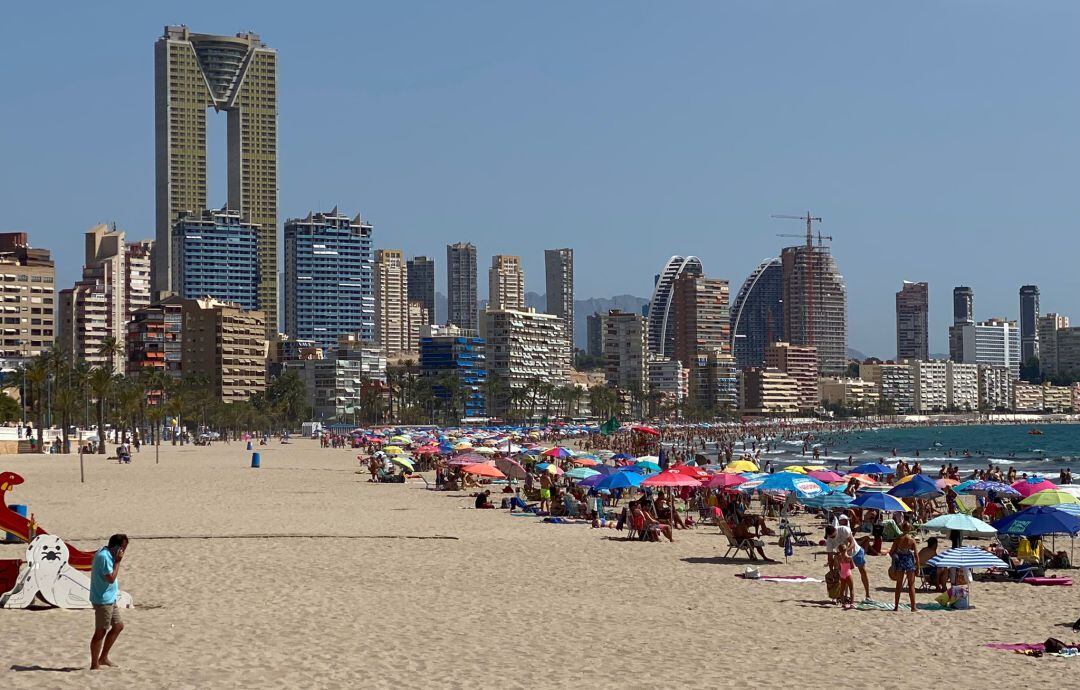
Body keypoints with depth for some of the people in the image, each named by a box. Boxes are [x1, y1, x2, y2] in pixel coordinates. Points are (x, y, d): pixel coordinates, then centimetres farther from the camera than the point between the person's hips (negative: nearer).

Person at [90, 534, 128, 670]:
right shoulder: (104, 556, -21)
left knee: (118, 626, 17)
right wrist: (117, 561, -19)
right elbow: (111, 578, -24)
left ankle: (103, 658, 24)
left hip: (109, 599, 10)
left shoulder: (107, 554, 11)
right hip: (103, 600, -10)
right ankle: (94, 665, 5)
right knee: (101, 632, -3)